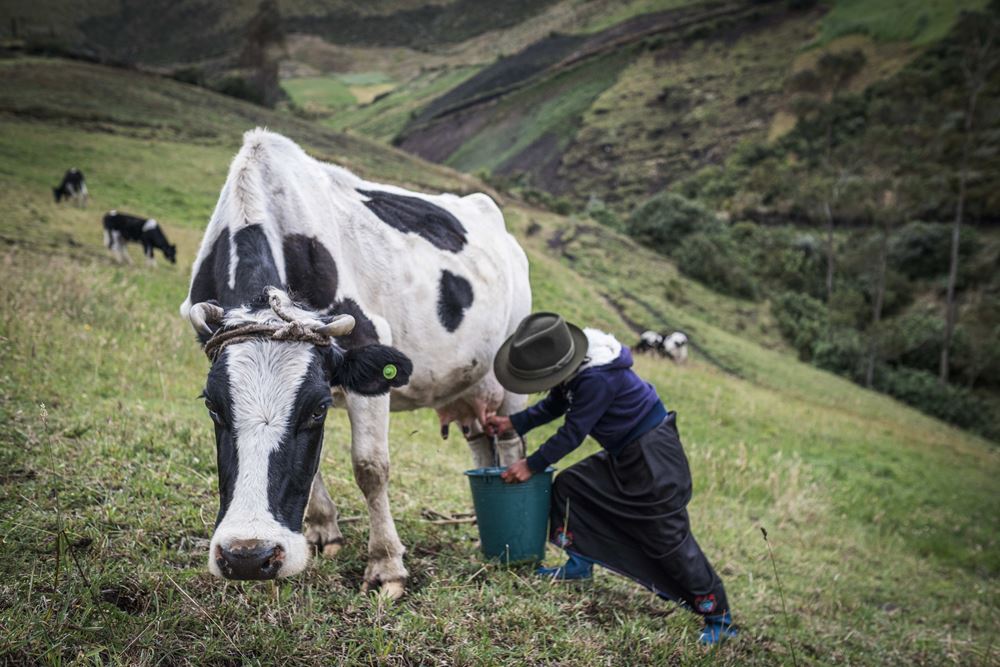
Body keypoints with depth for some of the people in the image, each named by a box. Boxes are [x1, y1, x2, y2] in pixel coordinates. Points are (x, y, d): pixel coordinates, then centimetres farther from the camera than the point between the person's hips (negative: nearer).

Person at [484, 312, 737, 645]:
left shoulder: (597, 379, -31)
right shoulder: (574, 366, -3)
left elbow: (572, 434, -24)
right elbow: (555, 405, 15)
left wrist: (532, 465, -15)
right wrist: (513, 423, 8)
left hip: (653, 456, -10)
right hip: (623, 455, 10)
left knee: (669, 537, -6)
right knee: (569, 484, 11)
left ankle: (719, 618, 5)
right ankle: (581, 562, 23)